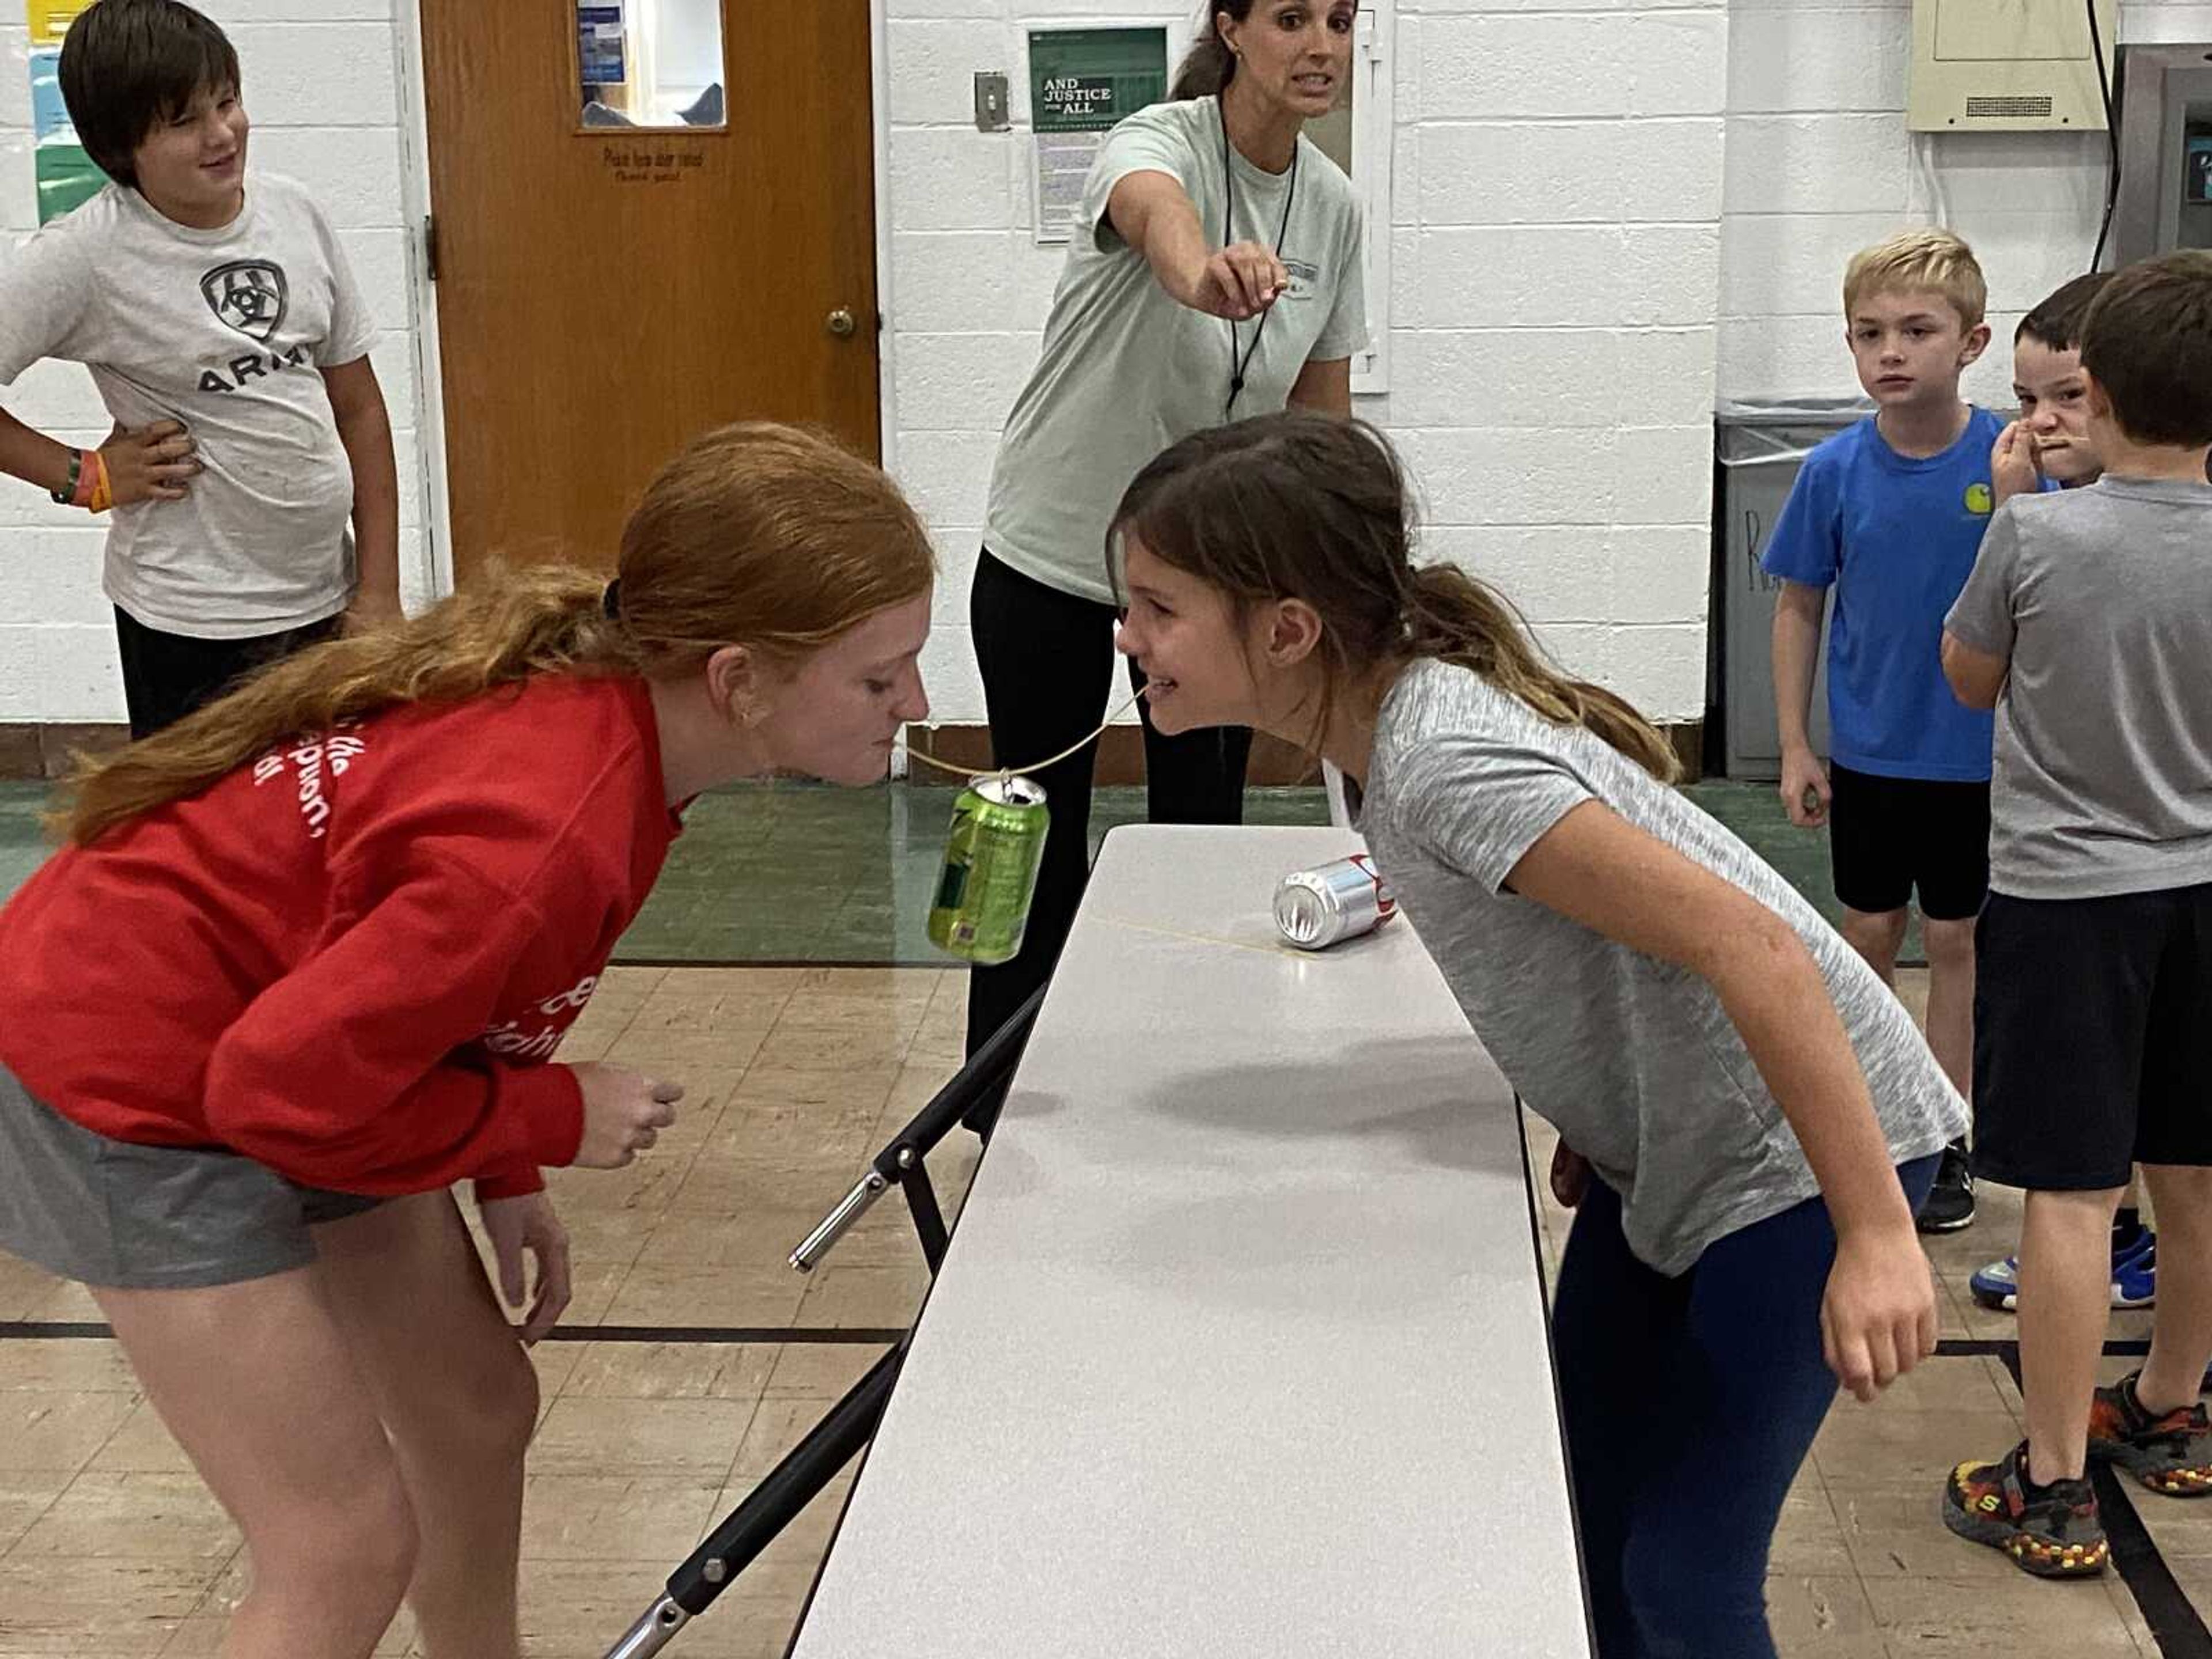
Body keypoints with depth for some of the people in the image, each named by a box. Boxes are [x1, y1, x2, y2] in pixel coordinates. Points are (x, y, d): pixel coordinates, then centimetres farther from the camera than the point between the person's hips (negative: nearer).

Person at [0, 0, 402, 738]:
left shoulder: (294, 213, 0)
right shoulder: (85, 258, -14)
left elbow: (358, 406, 6)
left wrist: (379, 592, 4)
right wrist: (85, 476, -11)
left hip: (328, 602, 5)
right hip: (194, 625, -4)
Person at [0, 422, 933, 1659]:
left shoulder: (607, 700, -9)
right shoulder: (547, 835, -36)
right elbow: (289, 1088, -27)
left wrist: (506, 1175, 7)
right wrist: (552, 1122, -16)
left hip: (271, 1031, 9)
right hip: (133, 1083, -9)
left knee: (481, 1415, 17)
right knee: (348, 1548, -5)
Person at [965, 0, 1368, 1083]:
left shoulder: (1335, 208, -2)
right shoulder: (1161, 140, -20)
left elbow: (1321, 406, 8)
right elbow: (1156, 211, -47)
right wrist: (1205, 273, -71)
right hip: (1052, 554, -4)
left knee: (1204, 834, 4)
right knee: (1042, 839, 5)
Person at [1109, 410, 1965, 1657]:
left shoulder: (1440, 762, -31)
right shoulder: (1394, 715, -3)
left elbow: (1748, 946, -33)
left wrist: (1877, 1234, -31)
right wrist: (1598, 1111, 16)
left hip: (1812, 1146, -9)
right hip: (1664, 1150, 9)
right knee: (1580, 1521, 13)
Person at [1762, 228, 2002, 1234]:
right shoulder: (1837, 471, -8)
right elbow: (1799, 606, 1)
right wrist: (1795, 749, 1)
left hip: (1978, 758, -1)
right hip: (1867, 753, 2)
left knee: (1954, 940, 10)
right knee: (1868, 935, 14)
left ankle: (1947, 1141, 24)